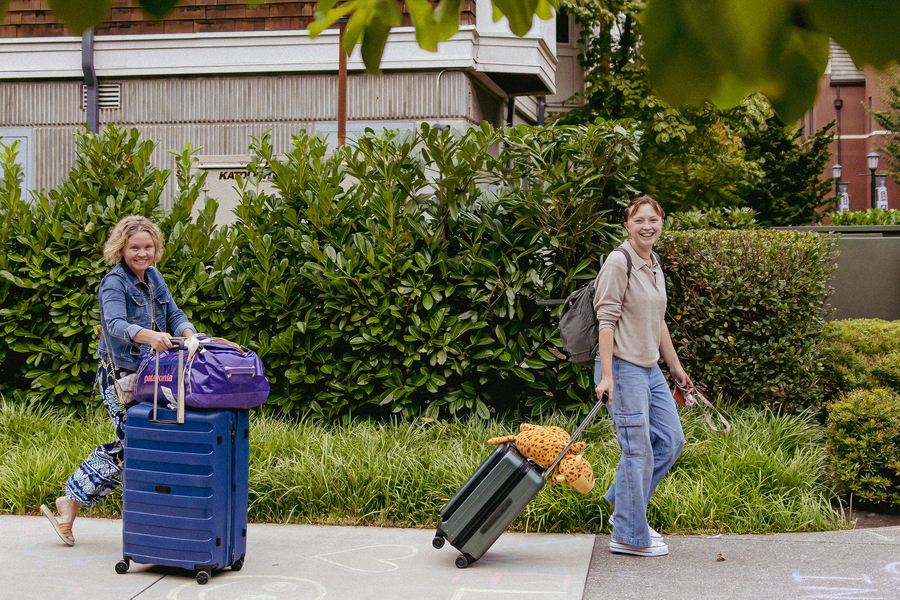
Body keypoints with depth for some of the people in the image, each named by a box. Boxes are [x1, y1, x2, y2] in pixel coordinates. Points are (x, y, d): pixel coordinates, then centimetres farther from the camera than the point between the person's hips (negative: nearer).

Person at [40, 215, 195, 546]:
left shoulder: (153, 277, 11)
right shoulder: (114, 283, -13)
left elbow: (174, 314, 10)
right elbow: (115, 324, -30)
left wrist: (189, 335, -13)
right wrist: (150, 336, -49)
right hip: (120, 375, -8)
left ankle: (72, 500, 14)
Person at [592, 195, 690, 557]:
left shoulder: (655, 265, 14)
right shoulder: (619, 262, -13)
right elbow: (606, 320, -17)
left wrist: (676, 367, 24)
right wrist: (606, 375, -22)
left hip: (650, 369, 9)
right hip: (623, 367, -9)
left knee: (671, 439, 13)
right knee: (638, 450, -6)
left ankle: (623, 507, 25)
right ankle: (629, 535, 6)